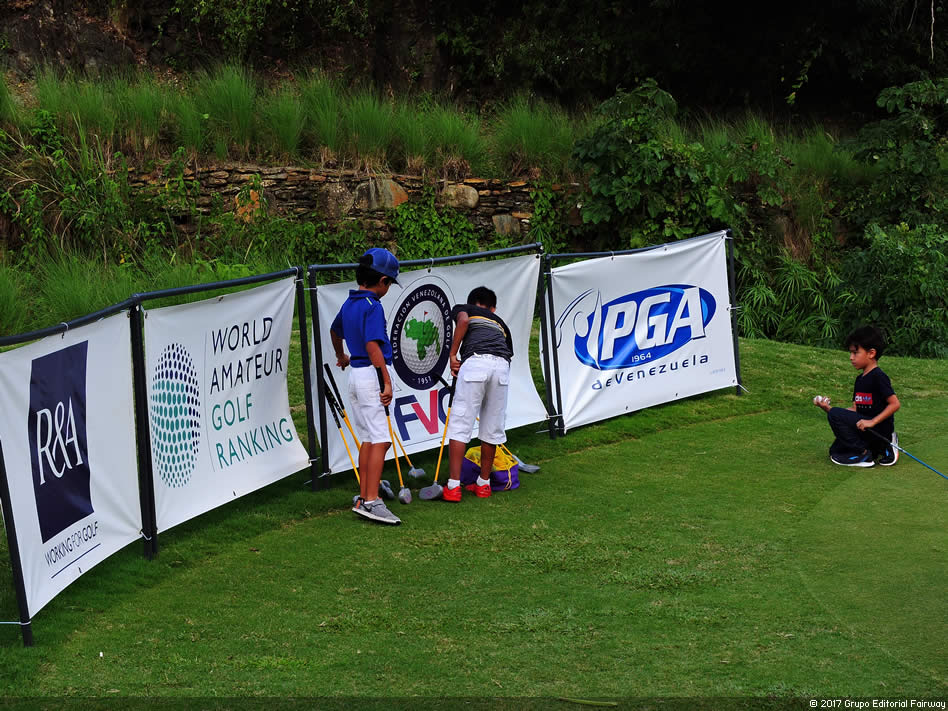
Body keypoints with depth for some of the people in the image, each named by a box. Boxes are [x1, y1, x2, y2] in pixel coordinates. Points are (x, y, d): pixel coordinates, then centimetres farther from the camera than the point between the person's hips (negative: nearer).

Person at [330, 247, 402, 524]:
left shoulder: (349, 304, 13)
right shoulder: (373, 307, -14)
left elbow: (335, 330, 32)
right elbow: (373, 346, -23)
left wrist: (341, 356, 51)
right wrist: (387, 381, -23)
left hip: (355, 375, 9)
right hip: (371, 375, -9)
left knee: (368, 439, 14)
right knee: (381, 440, -11)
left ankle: (363, 498, 16)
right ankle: (371, 501, -16)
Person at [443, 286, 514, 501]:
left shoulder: (462, 309, 26)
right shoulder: (500, 323, 37)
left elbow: (463, 321, -1)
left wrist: (452, 355, 4)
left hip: (475, 361, -4)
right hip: (502, 365, 4)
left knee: (460, 425, -1)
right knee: (492, 428, 15)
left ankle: (453, 486, -5)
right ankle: (484, 483, 24)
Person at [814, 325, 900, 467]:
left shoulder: (878, 377, -14)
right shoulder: (860, 379, 15)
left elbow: (895, 404, -20)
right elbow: (855, 409, 10)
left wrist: (873, 421, -25)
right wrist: (828, 408, -2)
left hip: (879, 428, -10)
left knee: (835, 415, -20)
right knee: (835, 451, 13)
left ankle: (863, 454, -12)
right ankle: (882, 447, 11)